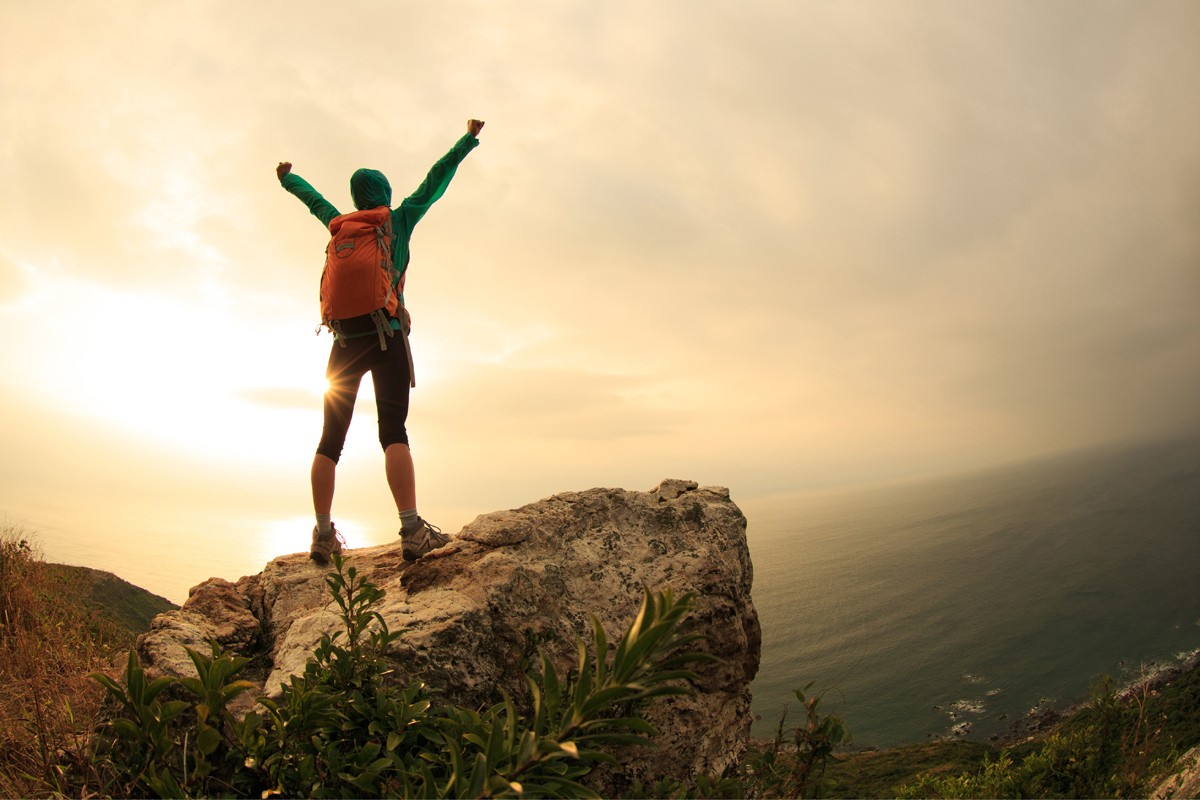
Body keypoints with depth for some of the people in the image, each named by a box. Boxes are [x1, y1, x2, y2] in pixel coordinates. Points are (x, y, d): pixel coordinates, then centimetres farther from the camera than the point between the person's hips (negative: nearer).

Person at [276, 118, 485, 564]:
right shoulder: (399, 221, 6)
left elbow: (312, 197, 34)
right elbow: (436, 180, 13)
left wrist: (287, 178, 54)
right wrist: (469, 139, 23)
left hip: (346, 340, 4)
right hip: (388, 337, -4)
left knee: (331, 438, 6)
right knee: (393, 431, -15)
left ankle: (323, 535, 6)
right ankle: (412, 531, -26)